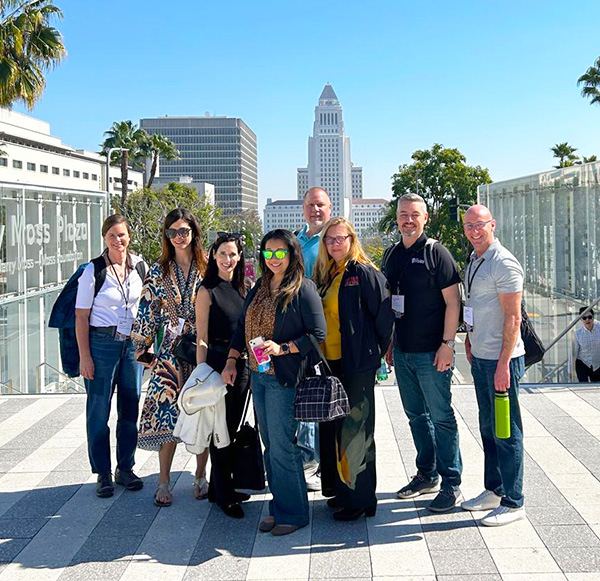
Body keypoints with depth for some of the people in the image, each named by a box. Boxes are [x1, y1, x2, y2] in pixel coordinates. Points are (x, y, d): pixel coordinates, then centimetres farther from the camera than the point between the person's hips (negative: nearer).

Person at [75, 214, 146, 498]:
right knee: (99, 409, 2)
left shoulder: (139, 265, 4)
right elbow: (81, 316, -7)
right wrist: (84, 356, -12)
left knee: (130, 407, 9)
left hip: (133, 343, 4)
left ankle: (125, 468, 22)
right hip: (102, 344, -4)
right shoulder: (94, 271, -7)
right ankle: (103, 474, 13)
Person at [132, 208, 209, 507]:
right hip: (171, 351, 0)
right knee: (167, 413, -5)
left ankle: (201, 476, 18)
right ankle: (164, 481, 5)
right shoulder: (158, 270, 5)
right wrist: (143, 346, 2)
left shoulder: (208, 268, 3)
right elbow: (147, 310, 6)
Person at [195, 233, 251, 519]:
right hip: (217, 362, -6)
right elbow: (202, 338, -8)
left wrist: (250, 364, 11)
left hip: (242, 364, 7)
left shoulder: (241, 288, 11)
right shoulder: (207, 291, -7)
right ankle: (224, 495, 9)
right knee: (220, 428, -1)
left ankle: (223, 486, 27)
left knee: (233, 428, 14)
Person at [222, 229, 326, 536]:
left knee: (282, 447, -5)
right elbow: (241, 326, 20)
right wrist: (231, 362, 13)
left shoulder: (304, 289, -8)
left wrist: (282, 348, -20)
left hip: (285, 378, -7)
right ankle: (278, 507, 22)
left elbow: (318, 335, -12)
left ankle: (293, 513, 8)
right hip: (258, 376, 7)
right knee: (270, 446, 12)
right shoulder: (259, 288, 13)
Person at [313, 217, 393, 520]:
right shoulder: (323, 275, 13)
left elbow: (383, 314, -11)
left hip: (357, 365, -8)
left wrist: (378, 351, -3)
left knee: (354, 430, -2)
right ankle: (342, 488, 27)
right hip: (328, 362, 8)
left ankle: (360, 498, 8)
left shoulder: (365, 273, -9)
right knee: (332, 428, 14)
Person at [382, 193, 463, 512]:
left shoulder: (436, 253, -7)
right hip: (402, 351, 7)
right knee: (416, 415, 15)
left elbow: (452, 301, -10)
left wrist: (447, 344, -16)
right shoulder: (391, 255, 11)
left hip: (431, 352, -6)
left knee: (441, 417, -1)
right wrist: (388, 342, 15)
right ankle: (427, 475, 27)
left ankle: (451, 484, 7)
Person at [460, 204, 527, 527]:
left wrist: (504, 363, -21)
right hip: (480, 357, 9)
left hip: (501, 358, -9)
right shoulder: (474, 261, 13)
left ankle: (513, 503, 8)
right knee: (488, 427, 17)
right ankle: (493, 490, 30)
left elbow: (513, 318, -18)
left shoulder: (503, 263, -15)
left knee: (506, 432, -1)